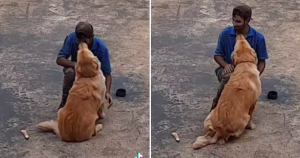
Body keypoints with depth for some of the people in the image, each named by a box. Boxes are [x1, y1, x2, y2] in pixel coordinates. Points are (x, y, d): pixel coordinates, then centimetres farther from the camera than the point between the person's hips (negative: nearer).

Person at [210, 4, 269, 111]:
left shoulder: (258, 38, -8)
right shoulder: (225, 34, -7)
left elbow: (261, 62, -1)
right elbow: (217, 55, 3)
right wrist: (225, 65, -19)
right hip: (228, 70, -1)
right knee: (229, 77, -38)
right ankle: (217, 103, -14)